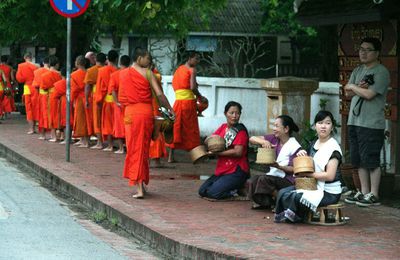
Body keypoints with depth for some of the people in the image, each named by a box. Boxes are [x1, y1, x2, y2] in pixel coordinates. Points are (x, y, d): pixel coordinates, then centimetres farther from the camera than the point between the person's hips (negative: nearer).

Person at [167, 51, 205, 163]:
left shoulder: (178, 69, 16)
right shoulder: (192, 70, -6)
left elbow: (174, 85, 13)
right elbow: (193, 87, -17)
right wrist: (200, 97, -1)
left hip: (177, 102, 6)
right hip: (188, 101, -6)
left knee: (175, 129, 8)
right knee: (191, 130, 1)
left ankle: (171, 156, 6)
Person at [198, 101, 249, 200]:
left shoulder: (241, 131, -10)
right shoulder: (223, 127, 10)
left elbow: (238, 152, -20)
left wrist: (217, 152, -18)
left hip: (236, 171, -8)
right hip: (221, 170, 8)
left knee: (213, 193, -22)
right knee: (202, 191, 3)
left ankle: (237, 190, -1)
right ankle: (233, 188, 13)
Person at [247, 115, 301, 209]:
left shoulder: (295, 147, -11)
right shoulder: (274, 139, 5)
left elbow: (293, 169, -12)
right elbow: (252, 139, 1)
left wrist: (278, 166, -27)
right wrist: (264, 142, -18)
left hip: (287, 180, -6)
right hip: (273, 175, 6)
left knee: (264, 179, -30)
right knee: (252, 181, -18)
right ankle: (263, 202, 5)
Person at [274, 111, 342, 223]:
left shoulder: (333, 147, -13)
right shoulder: (314, 144, 11)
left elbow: (330, 176, -20)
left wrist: (307, 173, -14)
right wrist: (302, 156, 1)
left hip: (329, 192, -8)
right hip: (314, 186, 8)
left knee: (295, 197, -25)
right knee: (283, 193, -9)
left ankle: (296, 217, 3)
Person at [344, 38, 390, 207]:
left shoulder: (381, 72, -8)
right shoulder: (358, 71, 16)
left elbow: (369, 94, -18)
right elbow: (348, 93, 9)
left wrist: (353, 87, -2)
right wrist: (360, 88, -10)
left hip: (372, 124, -8)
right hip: (354, 121, 8)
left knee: (371, 161, -5)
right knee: (359, 161, 11)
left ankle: (374, 195, 1)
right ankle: (364, 192, 19)